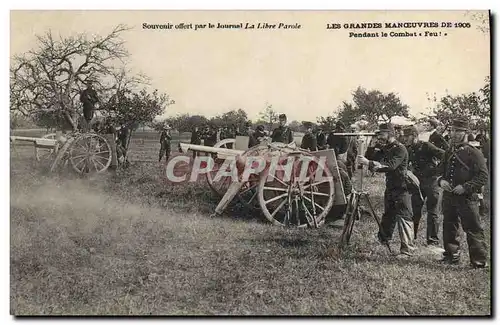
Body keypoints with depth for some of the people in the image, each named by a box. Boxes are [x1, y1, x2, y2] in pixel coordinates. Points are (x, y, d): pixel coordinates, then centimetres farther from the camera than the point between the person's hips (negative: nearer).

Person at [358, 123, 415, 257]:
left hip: (402, 188, -8)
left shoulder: (400, 149, -15)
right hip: (390, 187, 9)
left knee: (404, 218, -8)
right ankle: (382, 239, 34)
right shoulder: (386, 148, 12)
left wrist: (369, 163, -33)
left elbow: (390, 165, -28)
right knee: (388, 215, 19)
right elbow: (383, 167, 15)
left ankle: (407, 250, -6)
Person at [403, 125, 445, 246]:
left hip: (431, 182, -6)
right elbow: (407, 163, 17)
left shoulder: (426, 146, -15)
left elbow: (444, 155, -21)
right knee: (414, 211, 9)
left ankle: (433, 240, 7)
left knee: (432, 212, 0)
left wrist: (438, 170, -18)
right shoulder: (408, 150, 6)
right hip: (417, 183, 6)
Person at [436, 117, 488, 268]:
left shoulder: (473, 153, -8)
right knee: (449, 227, 15)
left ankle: (479, 261, 6)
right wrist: (441, 181, -1)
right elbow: (441, 171, 21)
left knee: (473, 230, -3)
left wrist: (465, 187, -20)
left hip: (467, 198, -7)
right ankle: (451, 256, 29)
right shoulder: (448, 152, 12)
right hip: (448, 197, 7)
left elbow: (483, 176, -11)